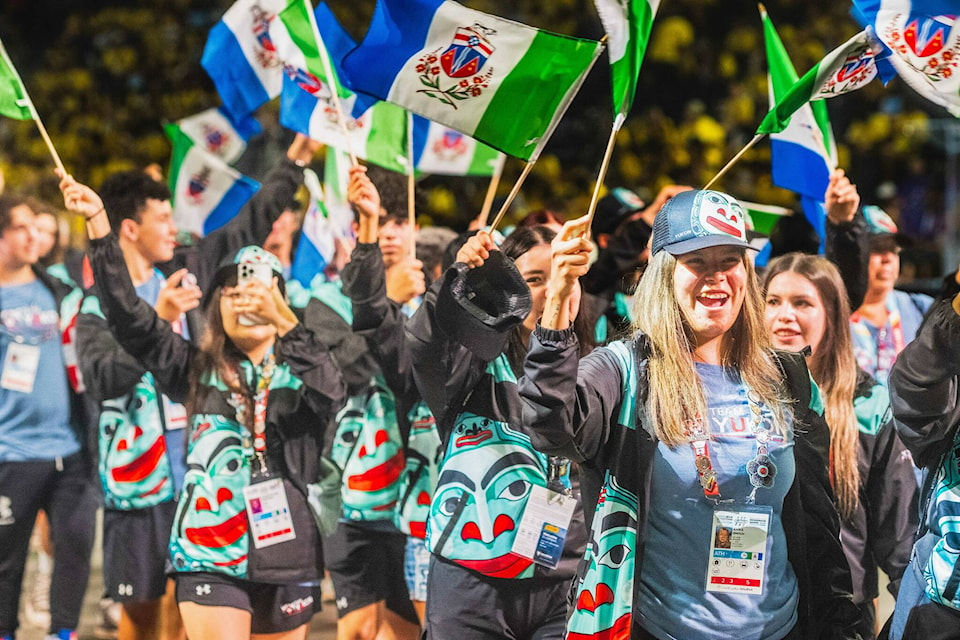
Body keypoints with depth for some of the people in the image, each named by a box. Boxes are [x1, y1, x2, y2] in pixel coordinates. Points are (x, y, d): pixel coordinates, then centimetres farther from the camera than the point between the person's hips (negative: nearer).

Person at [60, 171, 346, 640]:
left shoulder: (300, 370, 4)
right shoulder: (197, 370, 6)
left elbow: (330, 396, -19)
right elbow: (128, 315, -2)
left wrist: (285, 323, -31)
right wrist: (97, 223, -11)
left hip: (288, 555, 1)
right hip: (211, 558, -1)